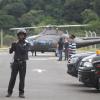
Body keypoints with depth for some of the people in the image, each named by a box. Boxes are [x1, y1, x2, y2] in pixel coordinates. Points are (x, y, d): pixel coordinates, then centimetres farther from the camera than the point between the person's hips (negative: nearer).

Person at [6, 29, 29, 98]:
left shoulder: (26, 44, 2)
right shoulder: (16, 43, 8)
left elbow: (24, 51, -15)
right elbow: (10, 51, 2)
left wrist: (18, 45, -21)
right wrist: (13, 46, -16)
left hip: (23, 63, -1)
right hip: (16, 62, 1)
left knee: (22, 78, 1)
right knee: (13, 78, 0)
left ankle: (21, 93, 7)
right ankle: (9, 92, 6)